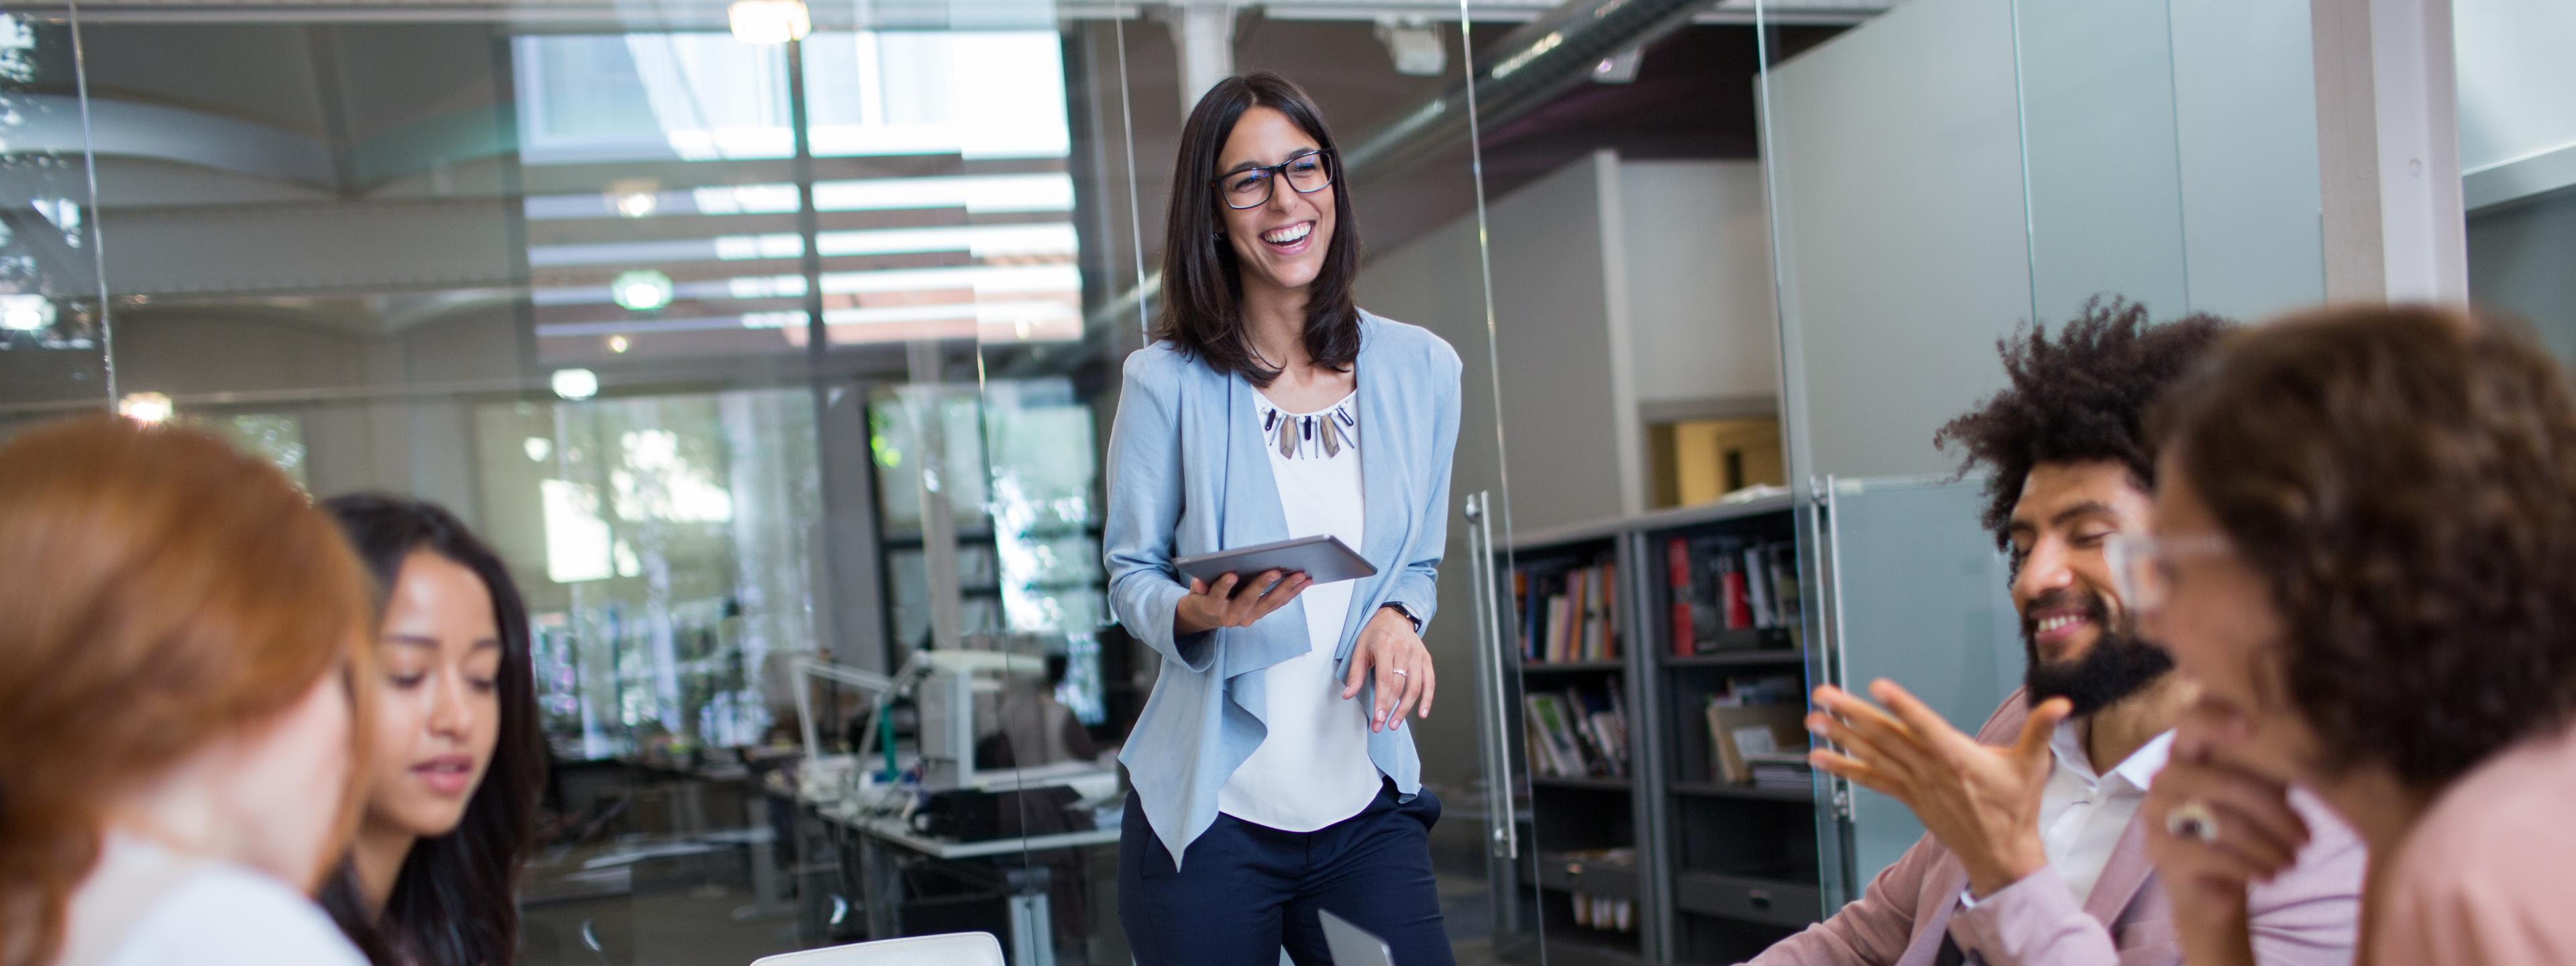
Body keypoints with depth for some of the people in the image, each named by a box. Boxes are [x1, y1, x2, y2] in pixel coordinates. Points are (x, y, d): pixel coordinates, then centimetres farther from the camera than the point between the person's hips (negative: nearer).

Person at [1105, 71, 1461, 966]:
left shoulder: (1420, 370, 4)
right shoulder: (1168, 382, -5)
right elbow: (1130, 573, 1)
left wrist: (1396, 620, -9)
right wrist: (1198, 613, -20)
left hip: (1365, 805, 3)